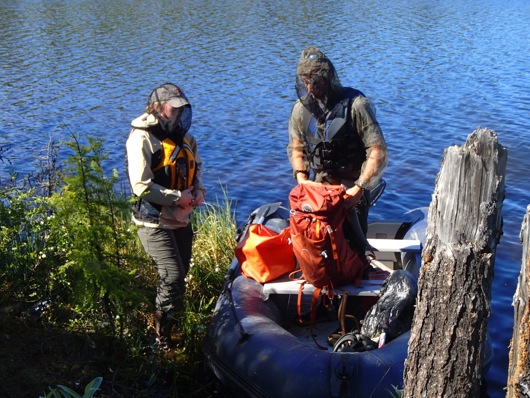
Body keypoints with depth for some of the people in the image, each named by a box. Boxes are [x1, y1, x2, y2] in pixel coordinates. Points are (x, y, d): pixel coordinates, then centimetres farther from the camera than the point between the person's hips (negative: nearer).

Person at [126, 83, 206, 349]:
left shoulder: (185, 138, 11)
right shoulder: (142, 139, -14)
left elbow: (196, 167, 24)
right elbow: (141, 186, -21)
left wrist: (198, 190, 3)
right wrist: (178, 197, -20)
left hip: (181, 220, 8)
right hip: (155, 223, -8)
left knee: (180, 276, 14)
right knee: (172, 277, -14)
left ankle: (171, 326, 31)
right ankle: (163, 338, 2)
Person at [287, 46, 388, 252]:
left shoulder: (356, 105, -15)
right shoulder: (301, 108, 1)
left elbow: (378, 152, -17)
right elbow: (296, 148, 14)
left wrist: (359, 188, -23)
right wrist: (301, 178, -2)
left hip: (351, 190, -4)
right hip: (316, 188, 4)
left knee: (351, 245, -4)